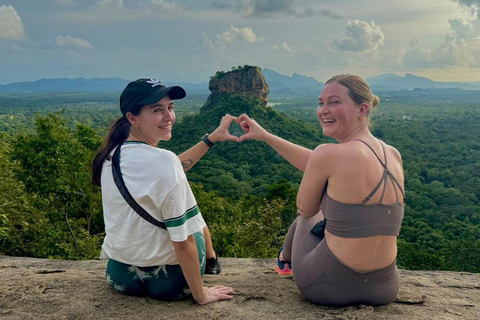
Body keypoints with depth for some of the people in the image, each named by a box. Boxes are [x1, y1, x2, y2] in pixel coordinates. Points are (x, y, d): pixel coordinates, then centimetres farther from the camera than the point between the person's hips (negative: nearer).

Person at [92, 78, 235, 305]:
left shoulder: (111, 155, -4)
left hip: (118, 276, 6)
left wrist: (211, 138, 13)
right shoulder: (163, 161, -28)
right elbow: (183, 242, -26)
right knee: (194, 219, 25)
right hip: (166, 281, -5)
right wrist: (200, 296, -14)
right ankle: (212, 264, 55)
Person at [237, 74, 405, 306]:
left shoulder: (328, 154, -22)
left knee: (307, 217, 29)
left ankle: (285, 259, 61)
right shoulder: (394, 156, 0)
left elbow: (305, 208, -4)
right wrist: (265, 136, 14)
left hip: (327, 286, -4)